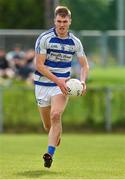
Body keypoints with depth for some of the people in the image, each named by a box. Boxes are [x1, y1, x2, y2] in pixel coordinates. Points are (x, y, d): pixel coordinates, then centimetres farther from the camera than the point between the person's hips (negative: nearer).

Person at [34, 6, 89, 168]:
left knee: (55, 115, -25)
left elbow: (84, 65, 10)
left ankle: (50, 153, -29)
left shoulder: (75, 42, 0)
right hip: (43, 84, 0)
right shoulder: (44, 38, -10)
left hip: (62, 85, 0)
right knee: (48, 125, 7)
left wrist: (82, 81, -10)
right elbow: (39, 65, -14)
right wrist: (57, 80, -23)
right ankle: (57, 138, 43)